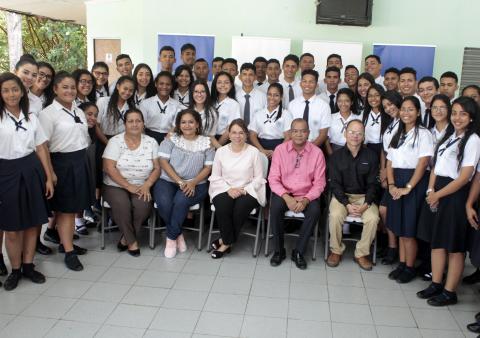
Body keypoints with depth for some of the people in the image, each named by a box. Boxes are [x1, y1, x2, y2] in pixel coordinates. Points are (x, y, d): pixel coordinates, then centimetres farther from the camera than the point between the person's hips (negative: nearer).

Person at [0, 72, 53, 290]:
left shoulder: (31, 118, 9)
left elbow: (41, 149, 8)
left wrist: (48, 178, 5)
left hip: (31, 171, 3)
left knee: (33, 222, 9)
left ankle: (28, 266, 25)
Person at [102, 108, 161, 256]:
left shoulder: (151, 142, 6)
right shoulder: (115, 141, -2)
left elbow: (157, 168, 3)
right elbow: (109, 168, -10)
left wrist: (147, 185, -14)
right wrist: (128, 186, -17)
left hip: (142, 187, 2)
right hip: (116, 186, -1)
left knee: (143, 205, -29)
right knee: (122, 204, -32)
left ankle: (126, 238, -4)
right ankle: (132, 241, -9)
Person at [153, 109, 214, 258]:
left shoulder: (206, 142, 8)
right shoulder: (171, 139, 7)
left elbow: (208, 167, 2)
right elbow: (163, 162, -2)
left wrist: (192, 183, -14)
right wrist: (180, 181, -13)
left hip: (195, 184, -1)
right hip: (168, 181, 1)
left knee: (180, 201, -32)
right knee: (164, 202, -30)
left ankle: (171, 238, -12)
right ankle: (178, 235, -4)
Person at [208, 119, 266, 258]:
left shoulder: (254, 152, 0)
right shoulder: (221, 151, 6)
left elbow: (259, 178, 1)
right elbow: (215, 177, 5)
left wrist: (244, 190, -15)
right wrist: (229, 189, -12)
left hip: (247, 191, -1)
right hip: (225, 190, 1)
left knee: (241, 207, -32)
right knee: (223, 206, -31)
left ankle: (225, 241, -11)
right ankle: (228, 241, -11)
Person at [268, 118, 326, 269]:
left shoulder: (317, 152, -5)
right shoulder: (280, 149, -4)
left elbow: (319, 183, -4)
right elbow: (273, 179, -5)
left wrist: (306, 199, -20)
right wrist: (287, 197, -20)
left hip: (307, 195, 0)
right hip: (284, 193, 0)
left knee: (315, 211, -29)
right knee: (275, 207, -30)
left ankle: (298, 252, -10)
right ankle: (278, 250, -9)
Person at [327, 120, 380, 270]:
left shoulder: (371, 156, 2)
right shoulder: (336, 156, 0)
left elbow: (372, 183, 1)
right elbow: (335, 183, -5)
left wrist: (366, 204, -15)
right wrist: (347, 204, -18)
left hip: (364, 196, 1)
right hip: (342, 195, -1)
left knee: (373, 218, -27)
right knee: (335, 215, -30)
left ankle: (361, 253, -6)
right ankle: (336, 251, -7)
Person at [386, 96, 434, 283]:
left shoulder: (423, 134, -5)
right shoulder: (397, 135, 15)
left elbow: (422, 164, -13)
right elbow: (390, 163, 9)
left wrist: (408, 187, -17)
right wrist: (391, 185, -5)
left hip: (414, 184, -6)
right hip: (396, 184, 6)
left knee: (409, 229, -1)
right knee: (400, 227, 11)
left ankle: (409, 268, 13)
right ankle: (402, 264, 22)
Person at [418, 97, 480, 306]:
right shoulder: (449, 137, 14)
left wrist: (438, 194, -10)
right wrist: (430, 190, -3)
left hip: (456, 195, -7)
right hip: (438, 195, 7)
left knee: (455, 245, 3)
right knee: (437, 240, 12)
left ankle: (449, 292, 12)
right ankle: (436, 284, 24)